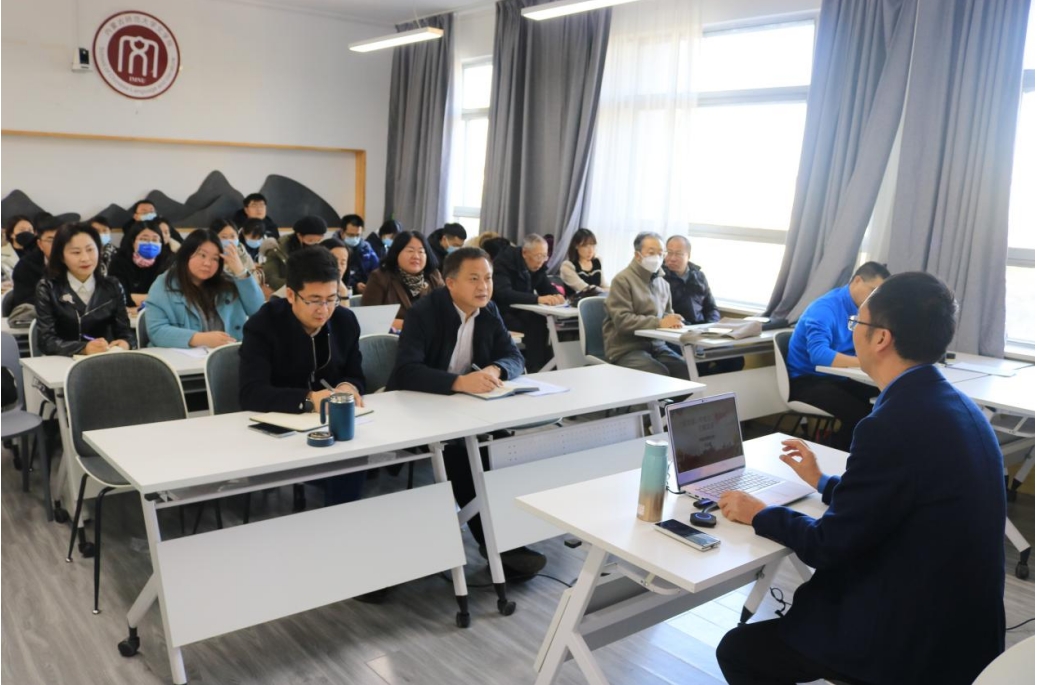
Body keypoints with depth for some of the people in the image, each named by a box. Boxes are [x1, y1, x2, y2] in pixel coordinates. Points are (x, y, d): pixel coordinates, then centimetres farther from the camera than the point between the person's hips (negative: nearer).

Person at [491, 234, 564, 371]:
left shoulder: (538, 264, -1)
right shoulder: (505, 260, -21)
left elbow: (546, 286, 8)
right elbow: (504, 294, -34)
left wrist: (556, 295, -18)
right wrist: (537, 299, -43)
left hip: (520, 310, 7)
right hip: (500, 312, -7)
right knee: (536, 326, -29)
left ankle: (542, 367, -12)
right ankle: (534, 368, -18)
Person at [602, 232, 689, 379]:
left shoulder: (663, 283, 16)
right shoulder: (623, 280, -7)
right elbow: (622, 320, -17)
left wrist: (672, 320, 0)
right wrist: (659, 323, -23)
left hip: (656, 345, 6)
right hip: (626, 349, -6)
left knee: (685, 370, -20)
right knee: (660, 375, -30)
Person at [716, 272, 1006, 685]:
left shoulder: (893, 424, -27)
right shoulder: (954, 404, 2)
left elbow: (830, 546, -18)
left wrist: (759, 515, -2)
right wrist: (823, 482, 25)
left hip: (913, 641, -9)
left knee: (737, 651, 4)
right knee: (789, 610, 25)